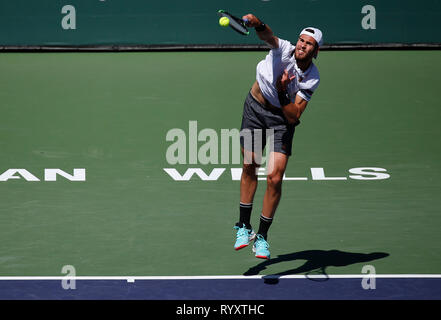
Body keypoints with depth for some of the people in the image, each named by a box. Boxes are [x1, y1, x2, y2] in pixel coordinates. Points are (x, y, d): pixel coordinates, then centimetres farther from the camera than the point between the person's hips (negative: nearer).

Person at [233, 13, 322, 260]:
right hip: (256, 108, 1)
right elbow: (268, 36, -41)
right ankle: (244, 226, 22)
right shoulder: (284, 50, -18)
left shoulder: (312, 79, -17)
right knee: (249, 167, 6)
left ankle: (262, 236, 4)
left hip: (283, 119, -1)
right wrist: (258, 25, -62)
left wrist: (282, 92, -32)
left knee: (275, 178, -11)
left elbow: (294, 116, -20)